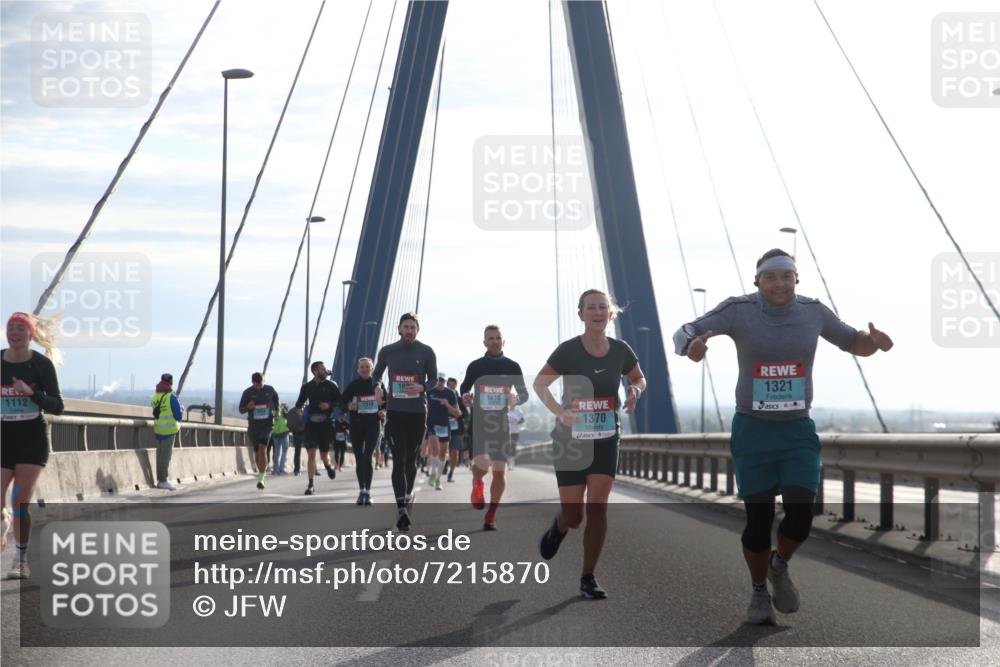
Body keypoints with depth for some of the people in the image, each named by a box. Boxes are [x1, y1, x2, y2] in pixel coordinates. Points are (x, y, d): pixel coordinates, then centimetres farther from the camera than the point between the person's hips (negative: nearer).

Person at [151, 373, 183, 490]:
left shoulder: (155, 397, 6)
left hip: (157, 429, 6)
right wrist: (182, 411, 12)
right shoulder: (172, 397, -13)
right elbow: (179, 416, -11)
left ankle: (160, 480, 18)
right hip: (169, 429, -6)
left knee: (160, 453, 13)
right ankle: (164, 480, -3)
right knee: (166, 454, -4)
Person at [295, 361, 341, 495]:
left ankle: (328, 466, 46)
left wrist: (330, 405, -16)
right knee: (311, 453, -10)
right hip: (311, 422, 1)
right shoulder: (307, 387, 8)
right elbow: (300, 401, 18)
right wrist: (299, 408, -4)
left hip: (326, 422, -1)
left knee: (324, 454, 7)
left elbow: (340, 401, 3)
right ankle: (311, 486, -9)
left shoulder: (331, 385, 3)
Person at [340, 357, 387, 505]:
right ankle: (362, 490, 19)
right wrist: (349, 406, -17)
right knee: (359, 458, 7)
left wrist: (383, 411, -6)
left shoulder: (378, 384, 3)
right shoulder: (352, 385, 3)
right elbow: (342, 403, 4)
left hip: (373, 425, -2)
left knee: (367, 457, -15)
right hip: (356, 425, 2)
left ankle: (368, 491, -14)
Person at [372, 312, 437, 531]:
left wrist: (422, 387, -16)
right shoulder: (387, 352, 5)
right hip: (394, 412, 0)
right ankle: (401, 508, -20)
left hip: (418, 412, 0)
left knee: (410, 459, 13)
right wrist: (376, 388, -2)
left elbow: (434, 379, 6)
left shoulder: (426, 352, 1)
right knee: (398, 461, -11)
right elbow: (376, 373, 20)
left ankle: (408, 494, 37)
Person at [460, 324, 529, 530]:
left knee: (500, 471, -1)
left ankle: (491, 516, 12)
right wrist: (465, 397, -6)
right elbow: (464, 388, 17)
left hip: (502, 424, 1)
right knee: (482, 464, -20)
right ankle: (477, 483, 17)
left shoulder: (512, 366, 5)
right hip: (478, 422, -1)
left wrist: (517, 399, -13)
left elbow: (524, 393, 10)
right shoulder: (475, 366, 5)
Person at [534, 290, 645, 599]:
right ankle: (558, 527, 39)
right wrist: (559, 411, -21)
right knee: (574, 516, 0)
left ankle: (588, 578, 4)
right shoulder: (568, 350, -13)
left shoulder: (620, 350, -4)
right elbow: (540, 383, -4)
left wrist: (634, 391, -10)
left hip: (606, 439, 2)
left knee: (598, 507, -8)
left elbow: (639, 378, 14)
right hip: (571, 439, -2)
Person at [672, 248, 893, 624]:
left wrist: (873, 342, -12)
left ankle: (780, 566, 22)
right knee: (758, 519, 2)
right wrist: (691, 346, -37)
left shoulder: (813, 311, 0)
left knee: (800, 514, -11)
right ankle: (759, 592, 25)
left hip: (798, 432, 2)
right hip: (752, 430, -2)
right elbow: (685, 332, -12)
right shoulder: (738, 310, -9)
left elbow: (853, 344, 13)